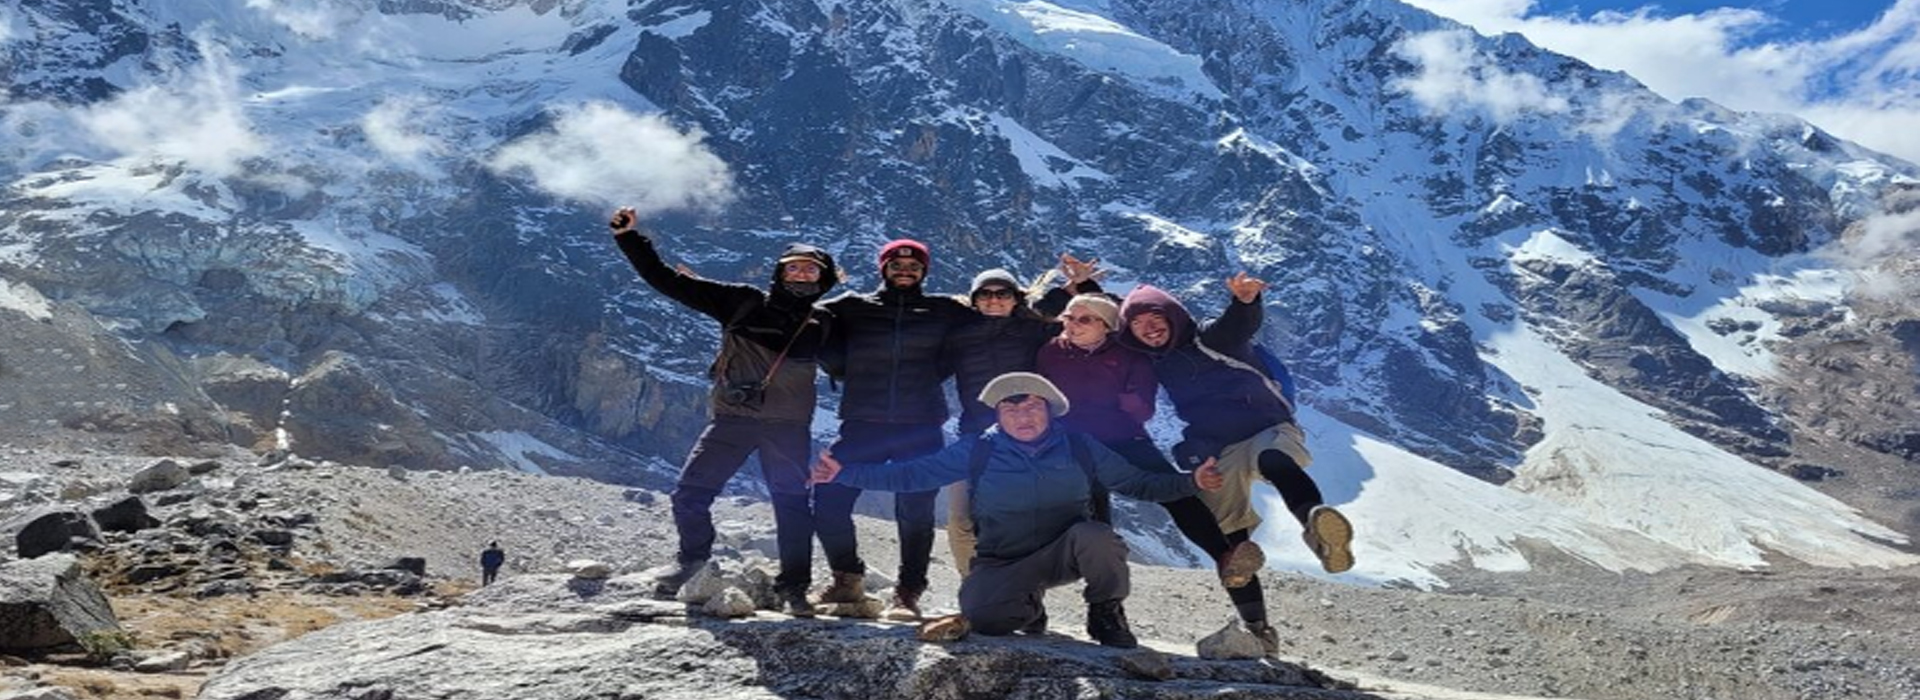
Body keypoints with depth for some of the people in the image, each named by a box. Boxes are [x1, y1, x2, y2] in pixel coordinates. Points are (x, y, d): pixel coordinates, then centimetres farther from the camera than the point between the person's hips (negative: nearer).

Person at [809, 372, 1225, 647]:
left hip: (1066, 554, 0)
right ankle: (1027, 612, 8)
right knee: (979, 611, -31)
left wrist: (1191, 482, -12)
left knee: (1093, 533, -33)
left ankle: (1107, 616, -3)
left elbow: (1139, 484, 3)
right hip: (1004, 566, 0)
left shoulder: (1079, 449, -2)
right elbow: (910, 475, -3)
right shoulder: (979, 453, -4)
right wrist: (846, 473, -12)